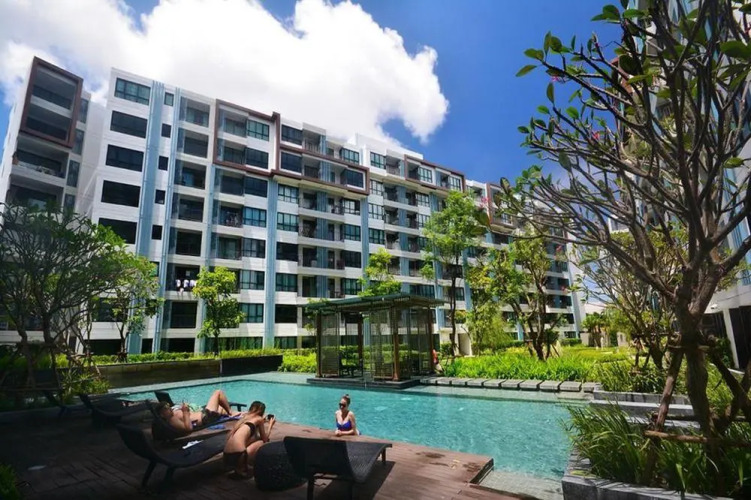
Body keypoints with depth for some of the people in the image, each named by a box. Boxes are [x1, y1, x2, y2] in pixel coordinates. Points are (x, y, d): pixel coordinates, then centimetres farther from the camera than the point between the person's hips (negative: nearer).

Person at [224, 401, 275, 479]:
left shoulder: (244, 417, 24)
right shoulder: (259, 419, 8)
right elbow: (265, 439, 19)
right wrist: (270, 425, 34)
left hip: (226, 457, 8)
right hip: (237, 457, -8)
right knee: (262, 443, 18)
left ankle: (239, 468, 12)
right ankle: (242, 470, 3)